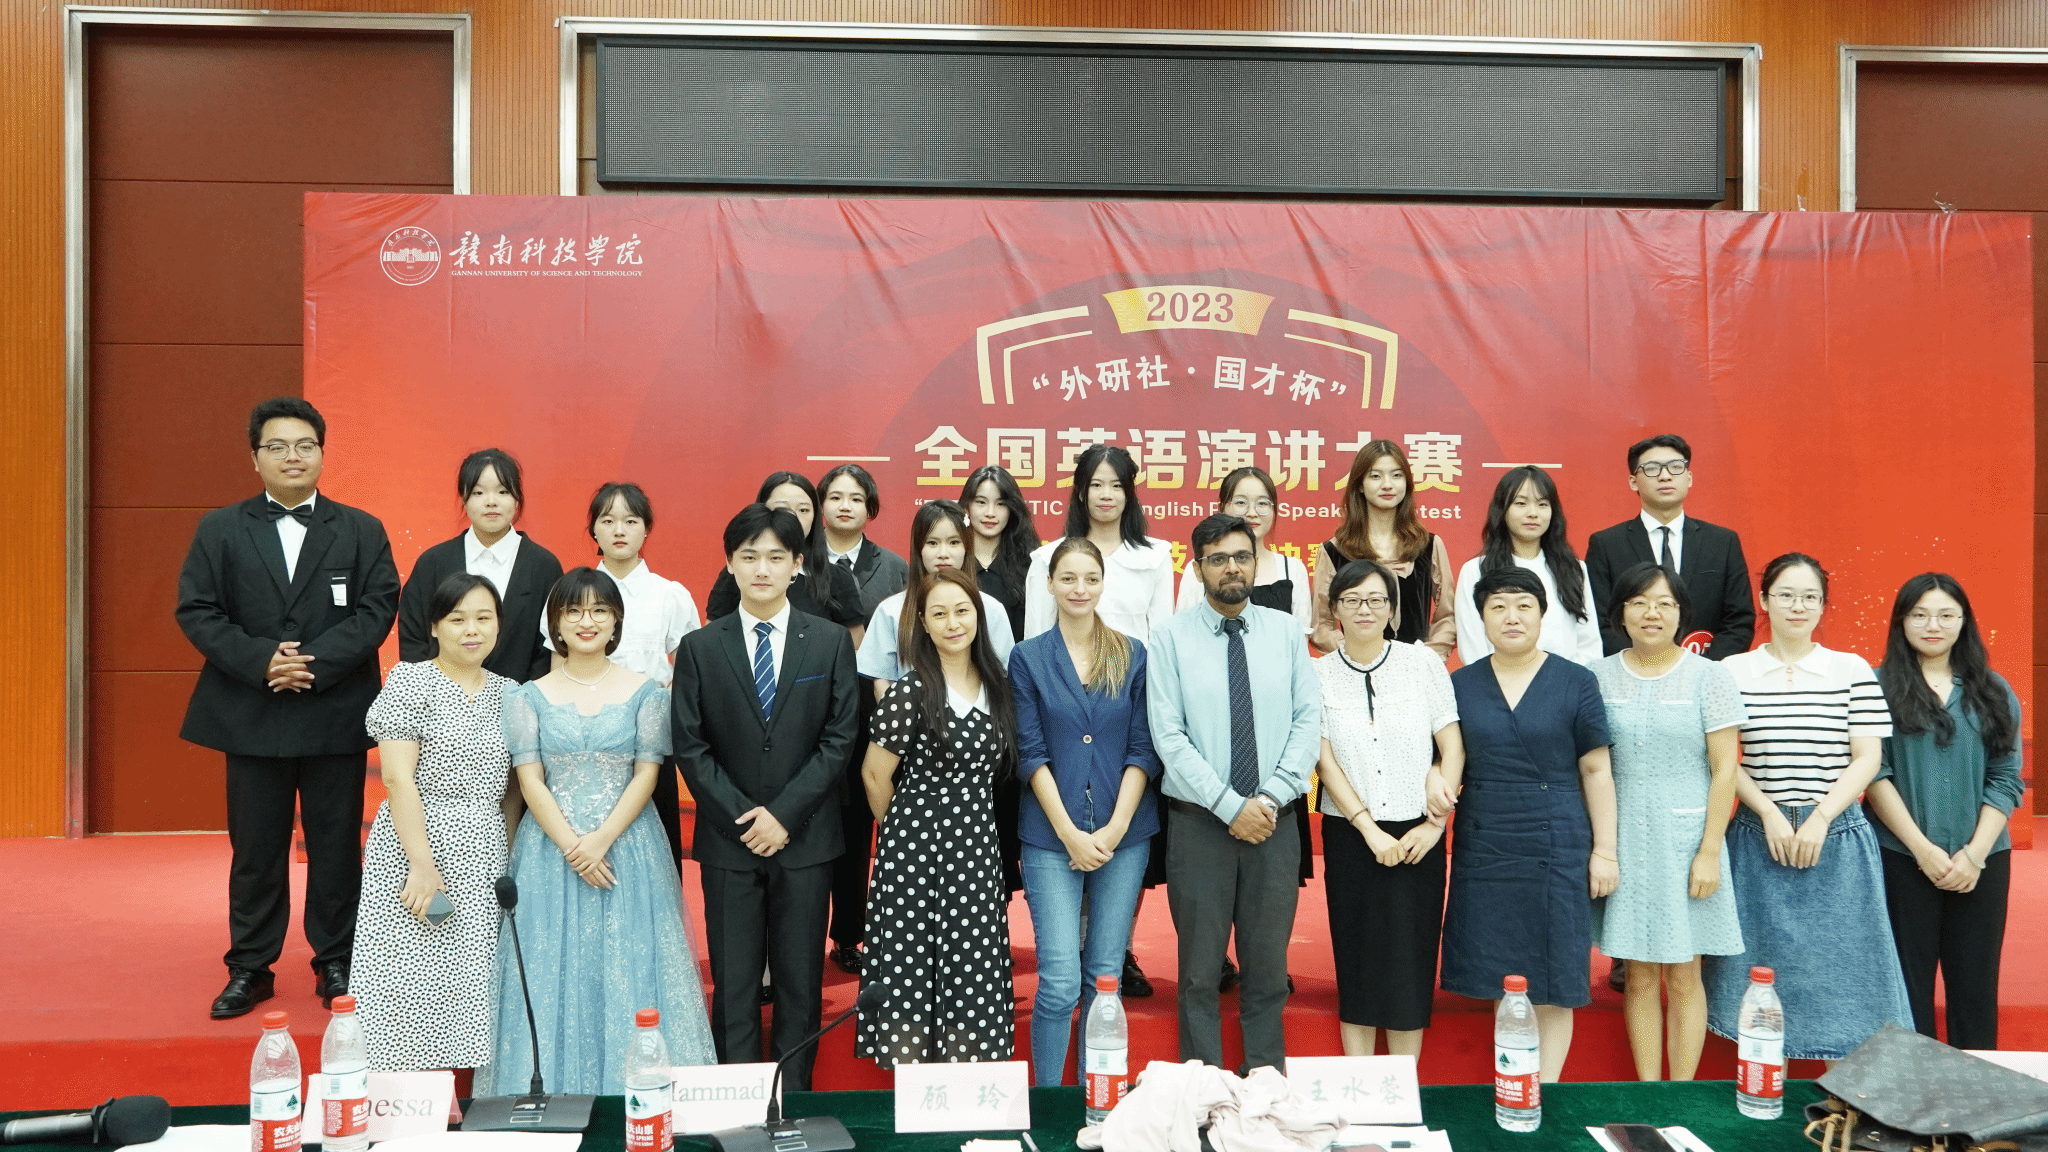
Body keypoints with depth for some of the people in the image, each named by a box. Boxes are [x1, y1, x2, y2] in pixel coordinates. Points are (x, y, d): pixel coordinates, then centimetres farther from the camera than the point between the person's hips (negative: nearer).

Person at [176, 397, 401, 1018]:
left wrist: (318, 662, -16)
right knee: (256, 849, 8)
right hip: (252, 716, 1)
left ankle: (336, 964, 19)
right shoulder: (220, 530, 7)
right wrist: (260, 661, -15)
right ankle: (250, 967, 21)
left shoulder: (362, 531, 6)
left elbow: (377, 608, -4)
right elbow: (196, 610, -1)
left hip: (337, 715, 0)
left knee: (337, 846, 7)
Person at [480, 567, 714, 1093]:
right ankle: (552, 1098, 12)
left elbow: (646, 774, -2)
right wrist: (572, 847, -13)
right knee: (553, 969, 2)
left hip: (627, 847, 0)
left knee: (628, 967, 1)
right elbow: (530, 780, -2)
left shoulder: (644, 691, 2)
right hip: (550, 849, 1)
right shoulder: (530, 696, 4)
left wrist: (601, 840, -14)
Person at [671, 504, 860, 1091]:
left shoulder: (832, 641, 2)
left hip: (805, 839, 0)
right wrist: (743, 817, -10)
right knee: (733, 986, 4)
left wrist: (785, 814, -11)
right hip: (728, 840, 0)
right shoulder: (699, 647, 3)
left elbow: (840, 738, -3)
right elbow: (690, 746, -1)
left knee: (801, 982, 8)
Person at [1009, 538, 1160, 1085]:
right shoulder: (1028, 658, 3)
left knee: (1105, 978, 7)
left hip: (1124, 835, 2)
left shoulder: (1132, 655, 7)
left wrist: (1114, 829, -8)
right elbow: (1030, 753, -1)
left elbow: (1143, 748, 3)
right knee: (1060, 982, -6)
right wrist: (1070, 832, -9)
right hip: (1051, 836, -2)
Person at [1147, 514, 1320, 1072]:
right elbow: (1169, 737, -9)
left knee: (1268, 969, 10)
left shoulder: (1286, 631, 6)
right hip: (1199, 823, -2)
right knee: (1200, 972, 6)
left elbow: (1308, 721, 1)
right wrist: (1230, 806, -14)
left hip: (1275, 822, 2)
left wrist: (1270, 798, -10)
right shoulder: (1170, 638, -2)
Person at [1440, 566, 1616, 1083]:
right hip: (1483, 847, 2)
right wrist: (1439, 785, -10)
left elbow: (1596, 769, 1)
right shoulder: (1460, 684, 6)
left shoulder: (1575, 682, 0)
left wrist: (1604, 850, -2)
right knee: (1500, 979, 7)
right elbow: (1450, 759, 13)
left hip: (1556, 847, -2)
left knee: (1551, 981, 2)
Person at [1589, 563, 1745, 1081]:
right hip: (1622, 842, 2)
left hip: (1685, 839, -2)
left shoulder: (1709, 677, -2)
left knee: (1683, 979, 5)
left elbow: (1724, 770, -4)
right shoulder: (1600, 677, 3)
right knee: (1639, 977, 9)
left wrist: (1709, 852, -9)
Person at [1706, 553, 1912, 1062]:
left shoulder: (1853, 670, 3)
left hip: (1837, 839, 0)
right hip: (1758, 838, 0)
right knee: (1764, 960, 4)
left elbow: (1867, 758, -1)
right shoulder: (1733, 671, 2)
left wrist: (1820, 818, -10)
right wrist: (1770, 814, -9)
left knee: (1838, 962, 3)